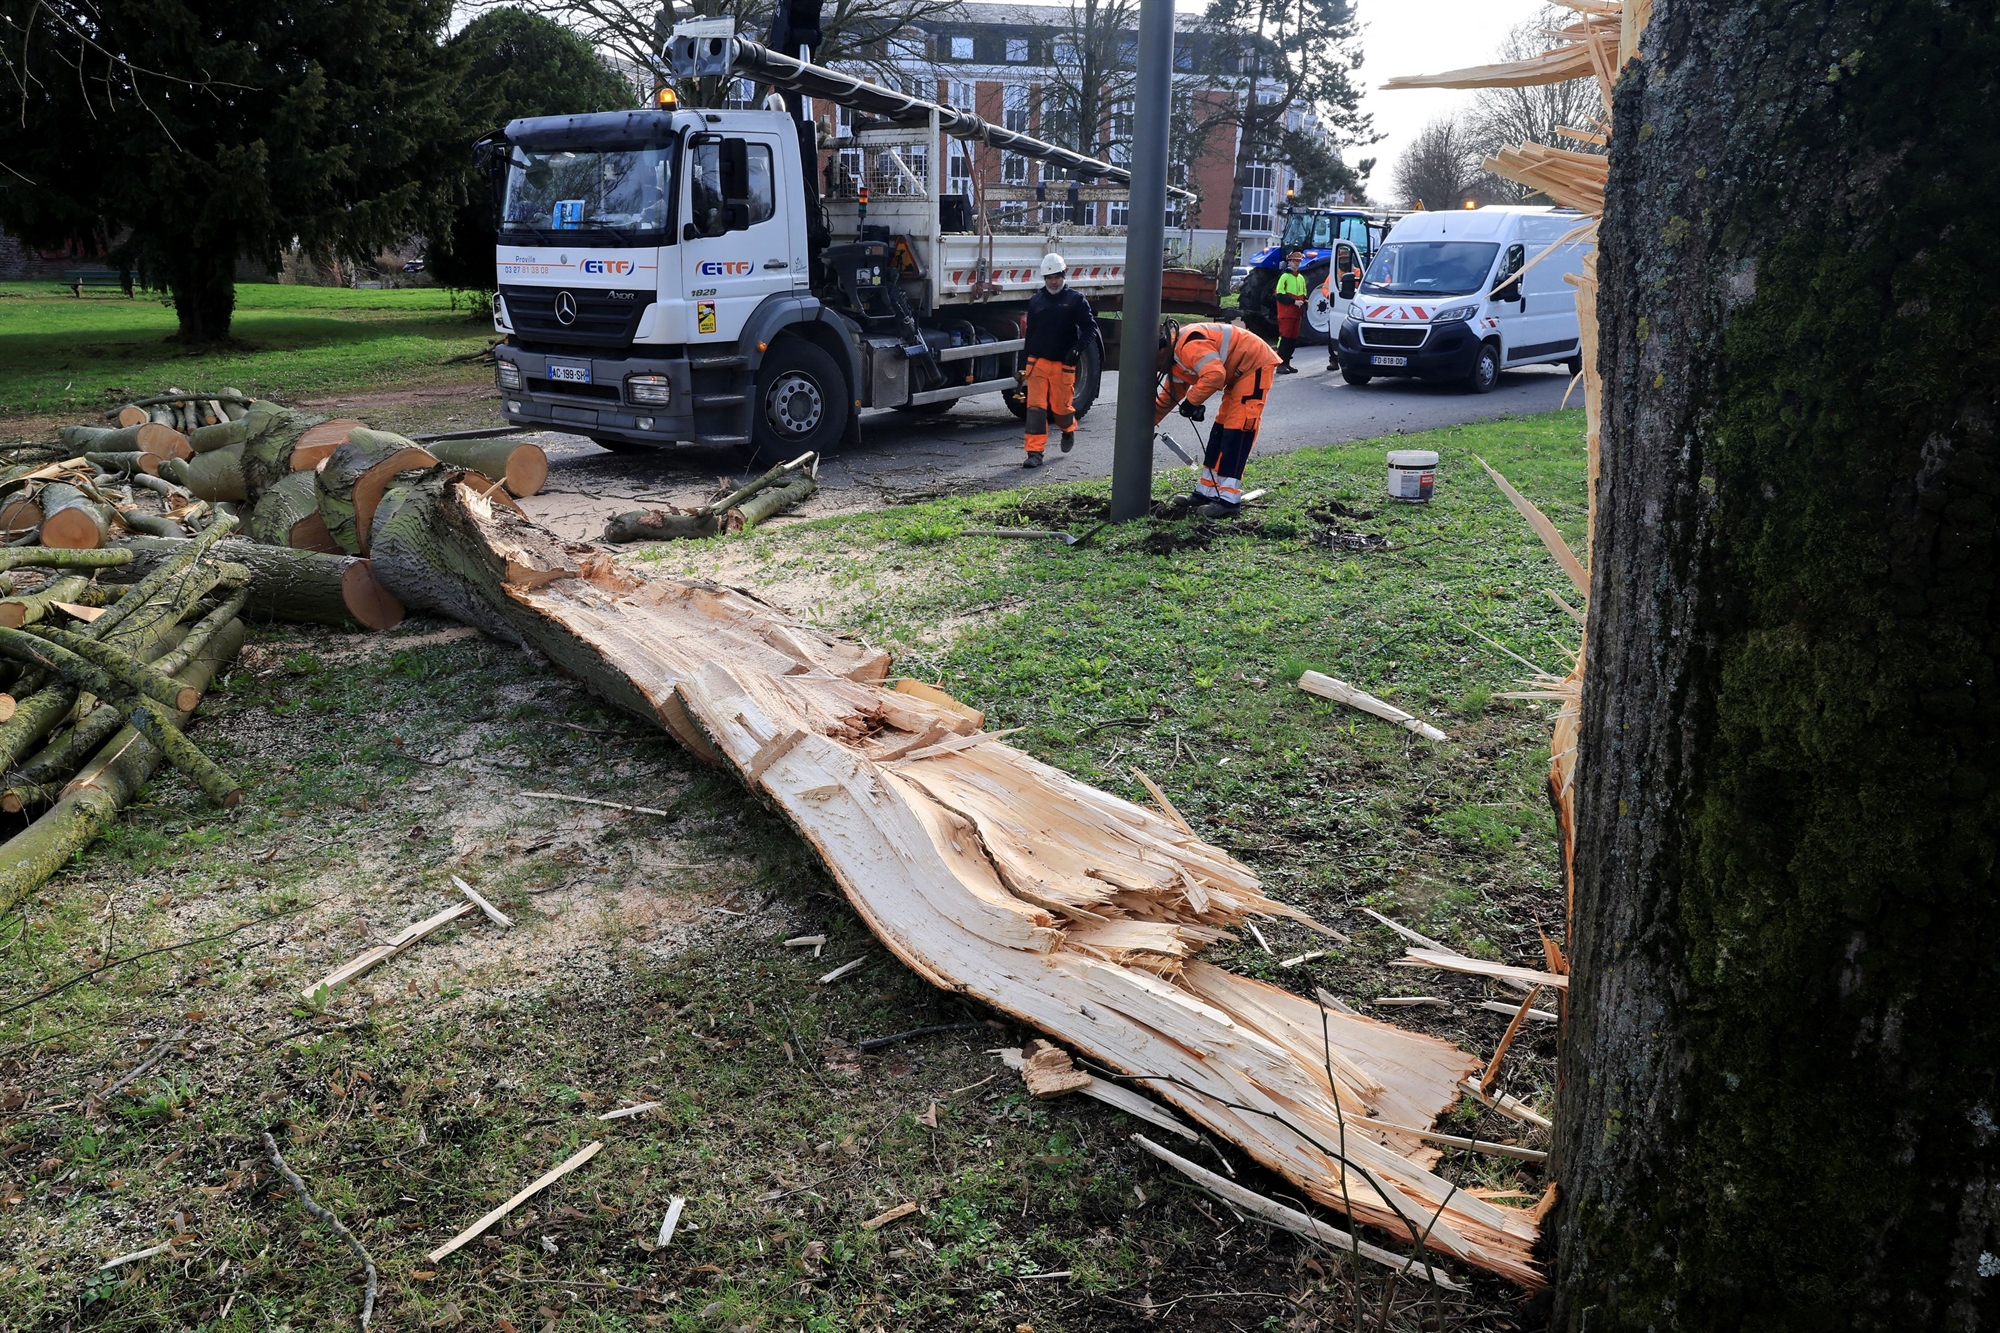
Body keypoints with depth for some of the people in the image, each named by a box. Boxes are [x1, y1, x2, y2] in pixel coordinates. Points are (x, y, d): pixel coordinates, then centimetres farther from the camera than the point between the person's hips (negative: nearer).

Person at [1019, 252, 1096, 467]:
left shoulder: (1076, 299, 1)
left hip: (1063, 364, -2)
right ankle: (1035, 453, -6)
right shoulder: (1036, 301, 10)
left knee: (1061, 405, 5)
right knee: (1035, 407, -8)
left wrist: (1078, 348, -17)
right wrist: (1026, 357, 14)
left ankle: (1069, 430, 40)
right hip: (1037, 362, 2)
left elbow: (1090, 327, -2)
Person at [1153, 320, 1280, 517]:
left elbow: (1215, 375, -36)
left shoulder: (1188, 345, -26)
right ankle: (1207, 492, 19)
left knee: (1237, 430, -14)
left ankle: (1228, 500, -15)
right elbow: (1170, 396, 20)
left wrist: (1192, 401, -23)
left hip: (1256, 364, -11)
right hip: (1238, 371, 11)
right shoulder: (1176, 357, 8)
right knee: (1221, 429, 12)